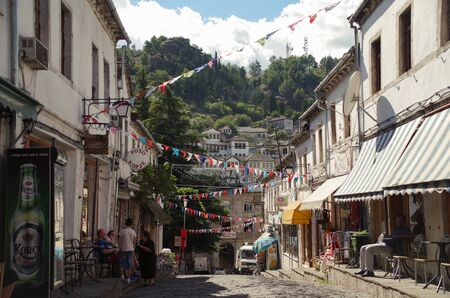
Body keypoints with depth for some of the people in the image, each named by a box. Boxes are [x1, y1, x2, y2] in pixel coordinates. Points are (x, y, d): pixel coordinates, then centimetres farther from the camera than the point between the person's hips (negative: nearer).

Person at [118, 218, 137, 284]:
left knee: (121, 262, 13)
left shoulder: (122, 231, -7)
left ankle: (122, 274, -2)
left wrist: (120, 249, 4)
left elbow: (119, 241, -6)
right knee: (129, 264, 5)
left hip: (123, 249, -2)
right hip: (131, 249, 2)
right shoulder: (133, 232, 1)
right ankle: (128, 278, 4)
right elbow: (134, 242, 5)